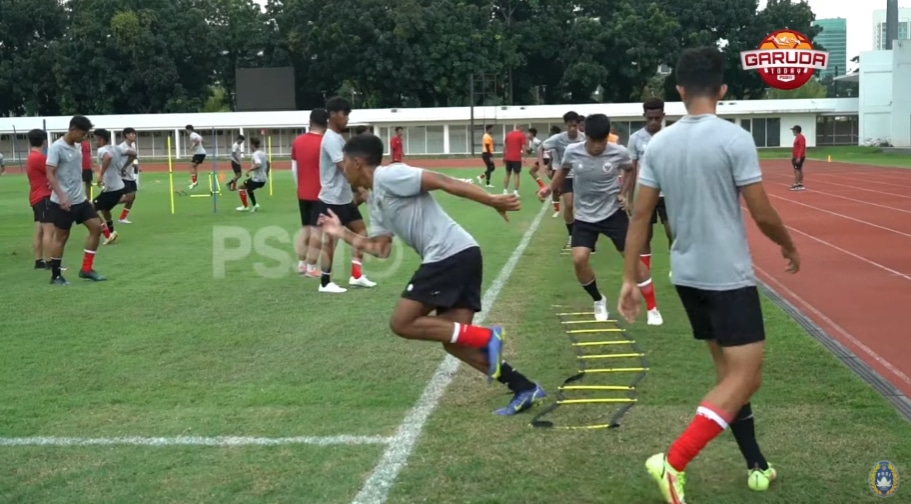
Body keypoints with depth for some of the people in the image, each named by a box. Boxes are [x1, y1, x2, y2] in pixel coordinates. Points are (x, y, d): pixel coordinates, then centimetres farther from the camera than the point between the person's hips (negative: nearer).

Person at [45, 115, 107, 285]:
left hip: (80, 200, 8)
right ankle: (55, 276, 13)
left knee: (96, 227, 3)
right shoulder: (56, 148, -14)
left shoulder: (77, 148, 10)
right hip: (63, 202, -8)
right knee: (61, 237, 1)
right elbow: (50, 175, -19)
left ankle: (86, 269, 10)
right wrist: (61, 197, -28)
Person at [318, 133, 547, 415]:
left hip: (452, 254, -10)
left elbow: (443, 182, -12)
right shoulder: (375, 202, 23)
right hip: (456, 258, 10)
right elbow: (380, 248, 24)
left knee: (402, 324, -4)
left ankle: (486, 337, -10)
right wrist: (342, 233, 28)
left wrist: (492, 201, -16)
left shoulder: (388, 175, -6)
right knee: (454, 339, 6)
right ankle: (524, 388, 4)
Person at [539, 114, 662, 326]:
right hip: (584, 216, 1)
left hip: (613, 212, -1)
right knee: (579, 260, -13)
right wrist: (550, 188, -5)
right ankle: (598, 301, 14)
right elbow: (563, 170, 9)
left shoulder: (619, 153, -16)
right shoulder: (572, 152, -14)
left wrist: (623, 193, -6)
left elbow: (631, 171, 6)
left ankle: (652, 309, 9)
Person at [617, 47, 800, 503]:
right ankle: (673, 463, -14)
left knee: (728, 371, 18)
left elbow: (640, 215, 1)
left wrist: (629, 279, 6)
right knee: (745, 376, -2)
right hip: (729, 276, -6)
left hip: (687, 274, 6)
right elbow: (762, 214, -11)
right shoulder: (734, 139, -13)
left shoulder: (659, 143, 1)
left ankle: (757, 467, 25)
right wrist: (788, 246, 9)